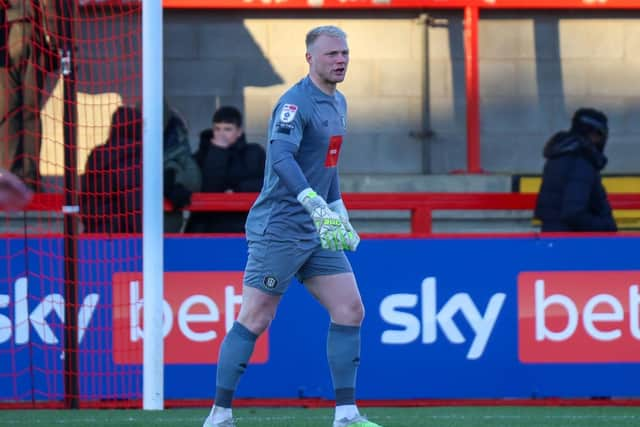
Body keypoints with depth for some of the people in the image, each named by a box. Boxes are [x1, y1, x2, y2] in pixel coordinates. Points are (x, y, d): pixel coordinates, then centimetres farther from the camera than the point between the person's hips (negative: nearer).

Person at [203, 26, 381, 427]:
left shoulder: (338, 104, 14)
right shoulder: (295, 103, -15)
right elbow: (282, 157, -31)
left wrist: (339, 212, 22)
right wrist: (315, 204, -42)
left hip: (317, 232, 9)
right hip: (279, 227, -9)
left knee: (350, 310, 1)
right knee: (254, 320, -6)